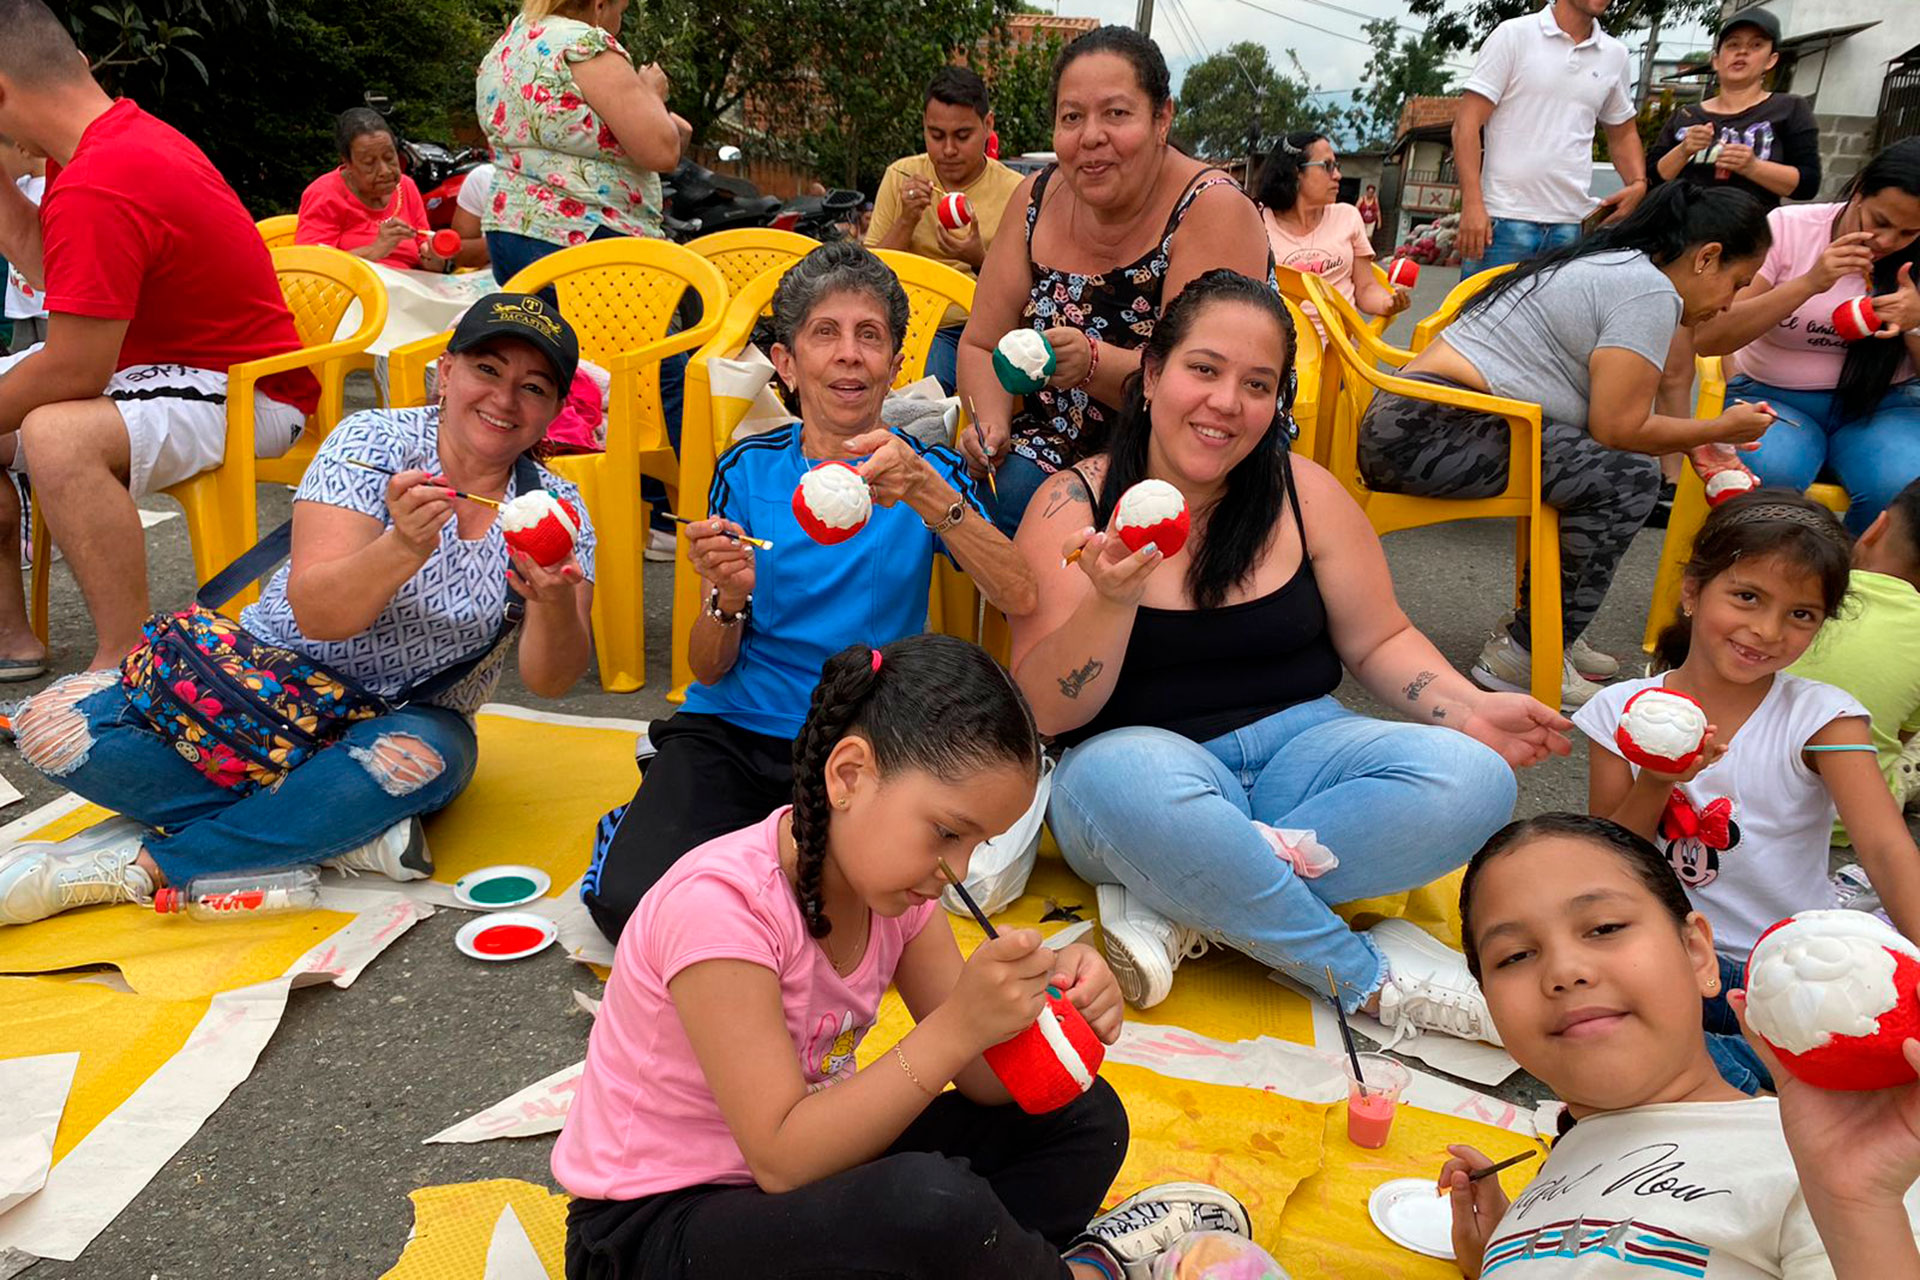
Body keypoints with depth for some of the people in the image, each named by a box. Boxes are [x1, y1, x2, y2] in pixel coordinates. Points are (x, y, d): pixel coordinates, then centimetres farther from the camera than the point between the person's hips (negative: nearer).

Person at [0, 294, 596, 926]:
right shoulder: (374, 442, -10)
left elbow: (550, 680, -16)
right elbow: (315, 614, -22)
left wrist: (555, 606, -38)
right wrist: (404, 548, -41)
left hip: (395, 724, 0)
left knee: (423, 758, -37)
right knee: (56, 724, -20)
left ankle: (136, 865, -20)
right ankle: (342, 830, -19)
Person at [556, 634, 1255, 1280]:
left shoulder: (889, 881, -4)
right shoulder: (720, 902, -27)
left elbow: (988, 1083, -1)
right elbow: (781, 1162, -28)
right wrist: (958, 1026, -34)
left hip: (799, 1169, 7)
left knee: (1083, 1117, 2)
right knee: (933, 1205, -33)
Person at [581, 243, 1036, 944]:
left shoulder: (930, 472, 3)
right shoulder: (748, 470, 4)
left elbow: (1020, 597, -16)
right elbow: (710, 671, 3)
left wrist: (925, 491, -29)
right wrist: (728, 598, -19)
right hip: (731, 730, 1)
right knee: (630, 901, -22)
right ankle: (643, 828, 9)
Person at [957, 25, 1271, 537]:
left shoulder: (1213, 210, -15)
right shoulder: (1037, 200, 0)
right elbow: (981, 346, 6)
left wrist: (1093, 364, -38)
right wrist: (991, 424, -14)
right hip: (1059, 445, 4)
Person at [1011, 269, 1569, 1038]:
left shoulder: (1305, 493, 3)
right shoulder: (1072, 504, -5)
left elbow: (1378, 642, 10)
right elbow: (1046, 712, -10)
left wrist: (1470, 711, -8)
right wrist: (1112, 601, -28)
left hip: (1295, 745, 4)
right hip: (1145, 759, -3)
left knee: (1472, 780, -23)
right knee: (1126, 777, -39)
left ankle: (1179, 908, -21)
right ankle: (1375, 981, -18)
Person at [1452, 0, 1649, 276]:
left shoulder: (1615, 56, 14)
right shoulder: (1514, 34, 1)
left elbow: (1622, 134, 26)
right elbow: (1467, 124, -4)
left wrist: (1638, 183, 6)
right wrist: (1472, 204, -15)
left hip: (1570, 224, 4)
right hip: (1504, 220, -4)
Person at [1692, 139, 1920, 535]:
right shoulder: (1787, 228, -6)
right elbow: (1707, 339, -15)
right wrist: (1809, 283, -23)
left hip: (1880, 403, 2)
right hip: (1772, 396, -2)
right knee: (1769, 474, -37)